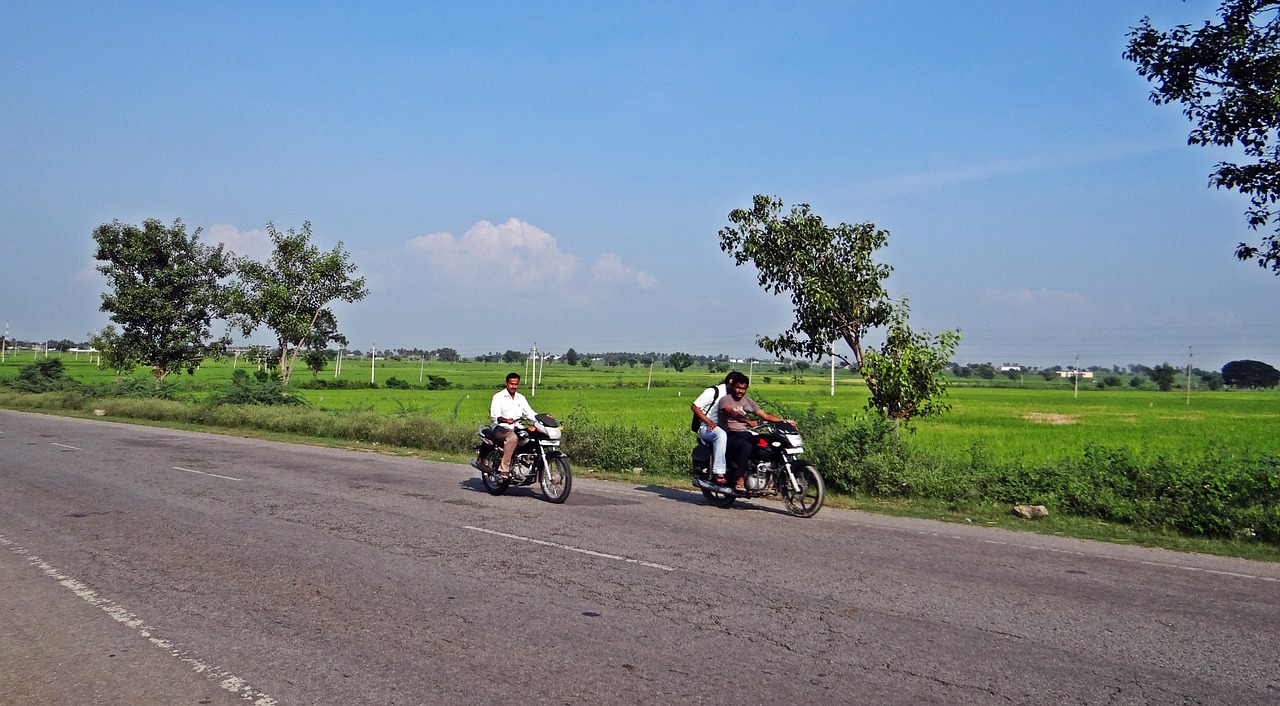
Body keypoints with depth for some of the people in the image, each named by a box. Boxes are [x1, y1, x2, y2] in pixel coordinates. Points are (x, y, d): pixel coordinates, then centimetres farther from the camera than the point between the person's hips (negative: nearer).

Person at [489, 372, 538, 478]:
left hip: (517, 430, 6)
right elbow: (495, 416, -14)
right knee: (513, 438, -39)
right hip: (501, 428, -6)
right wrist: (506, 420, -35)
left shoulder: (521, 398, 19)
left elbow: (530, 413, 12)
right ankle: (504, 468, -38)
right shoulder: (498, 397, 0)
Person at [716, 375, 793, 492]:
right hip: (730, 435, -6)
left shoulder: (748, 401, 18)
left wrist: (784, 420, 1)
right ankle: (739, 480, -36)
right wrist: (748, 421, -41)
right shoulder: (725, 400, -3)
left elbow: (765, 415, 13)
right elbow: (733, 414, -24)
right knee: (746, 446, -38)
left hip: (745, 434, 6)